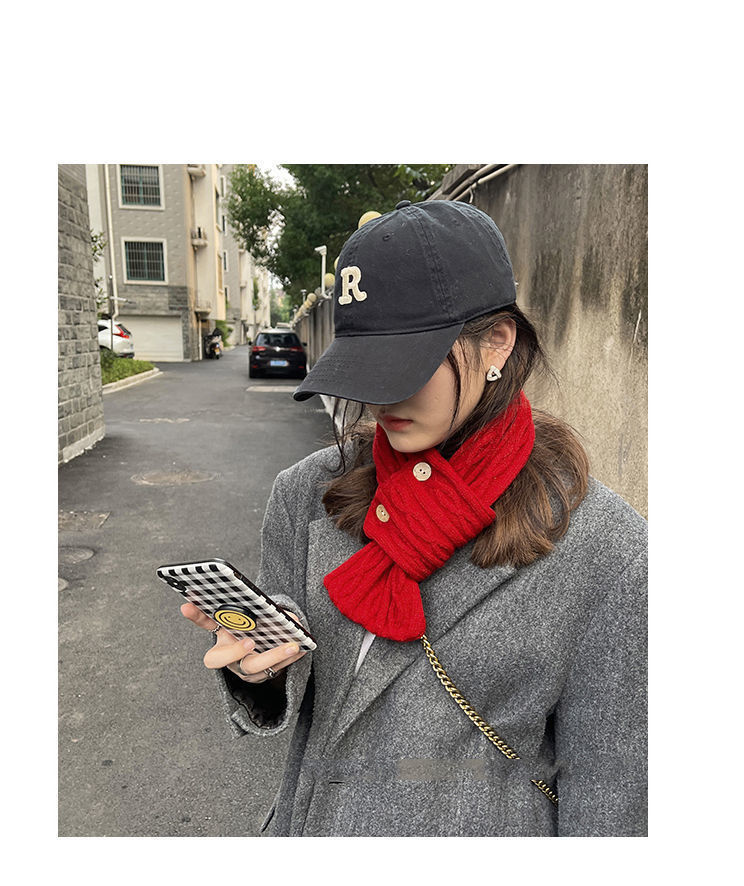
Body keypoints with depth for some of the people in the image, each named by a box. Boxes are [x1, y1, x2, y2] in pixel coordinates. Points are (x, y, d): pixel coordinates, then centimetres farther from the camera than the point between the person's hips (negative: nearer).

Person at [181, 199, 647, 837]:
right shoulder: (306, 494, -13)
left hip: (477, 830, -2)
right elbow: (276, 709, -5)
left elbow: (605, 781, -12)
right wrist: (260, 664, -24)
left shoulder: (605, 547, -22)